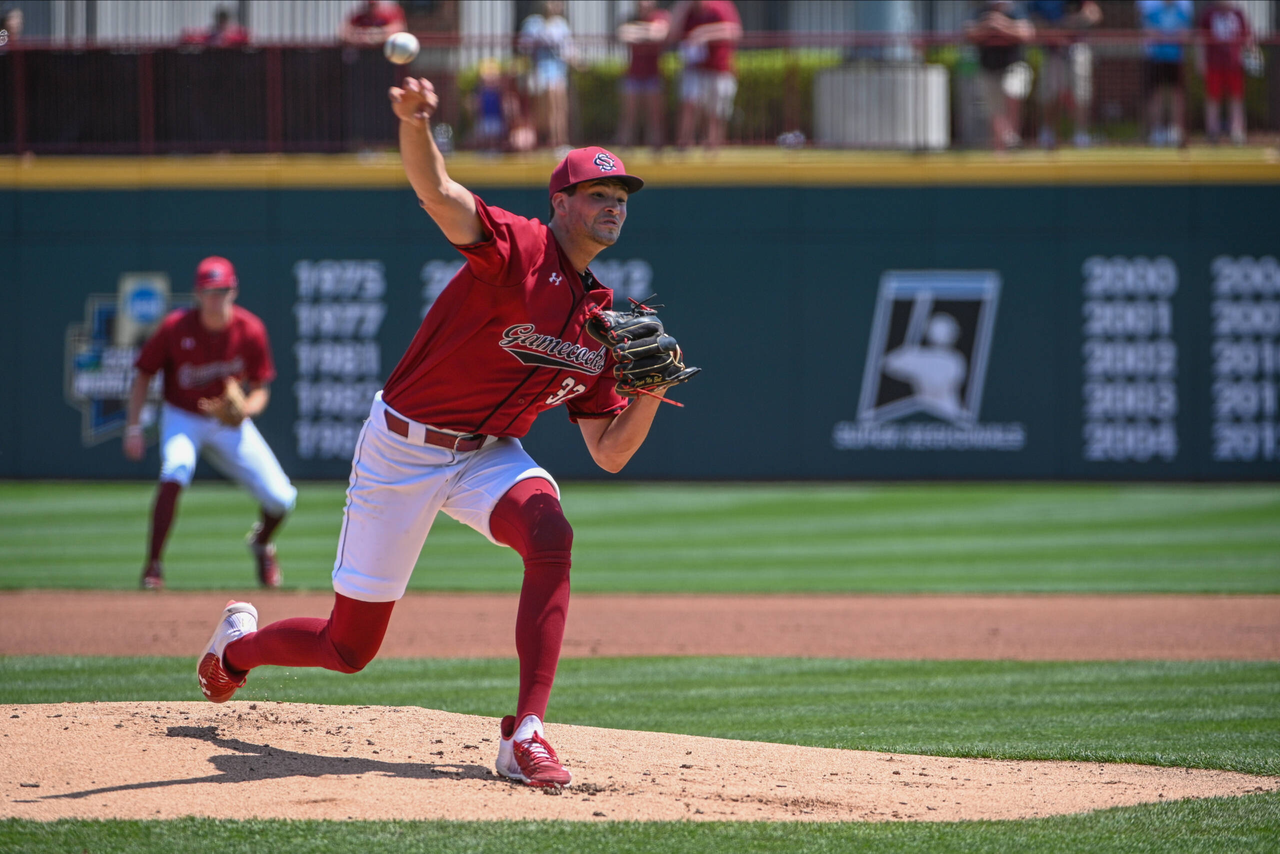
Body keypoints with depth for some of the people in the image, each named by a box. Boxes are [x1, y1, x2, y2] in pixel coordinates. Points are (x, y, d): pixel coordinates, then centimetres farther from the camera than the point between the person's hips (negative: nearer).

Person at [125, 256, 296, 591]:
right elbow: (143, 375, -7)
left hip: (229, 422, 2)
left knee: (281, 499, -5)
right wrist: (133, 428, -14)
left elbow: (261, 388, -7)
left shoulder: (250, 330, -14)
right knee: (176, 469, -36)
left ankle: (261, 544, 33)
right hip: (182, 417, -2)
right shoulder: (175, 327, -18)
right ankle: (153, 567, -28)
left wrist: (243, 411, -29)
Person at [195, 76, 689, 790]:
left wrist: (650, 393, -13)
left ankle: (526, 735, -30)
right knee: (351, 646, 4)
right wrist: (416, 126, -58)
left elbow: (610, 453, 7)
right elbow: (438, 193, -37)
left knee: (550, 532, -31)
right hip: (402, 451, -5)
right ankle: (239, 643, 40)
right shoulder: (518, 250, -16)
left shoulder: (600, 319, 3)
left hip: (490, 456, 5)